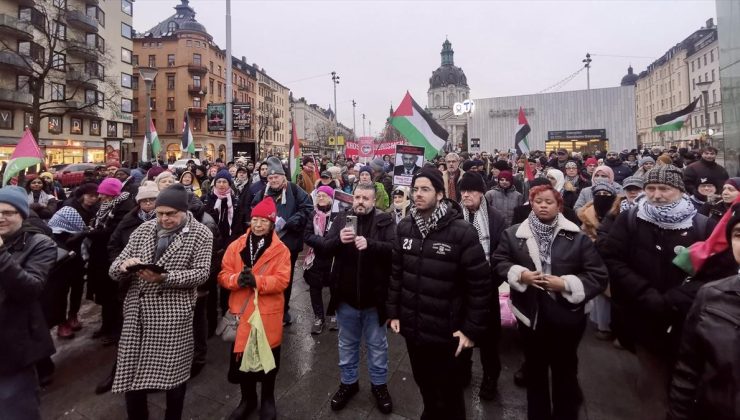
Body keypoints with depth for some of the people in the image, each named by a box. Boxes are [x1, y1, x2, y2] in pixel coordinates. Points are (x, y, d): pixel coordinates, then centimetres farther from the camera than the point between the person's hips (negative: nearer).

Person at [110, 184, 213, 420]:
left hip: (173, 315, -3)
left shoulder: (200, 234, -1)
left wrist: (163, 277, -23)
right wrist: (124, 266, -14)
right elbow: (114, 269, 10)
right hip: (137, 313, 4)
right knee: (130, 373, 10)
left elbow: (201, 273, -11)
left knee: (172, 374, 6)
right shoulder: (143, 230, 11)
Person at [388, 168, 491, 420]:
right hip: (411, 326, 5)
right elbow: (396, 273, 7)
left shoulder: (462, 232, -16)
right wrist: (393, 312, 7)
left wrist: (472, 329, -12)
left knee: (447, 393, 14)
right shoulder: (404, 228, 0)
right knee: (423, 384, 23)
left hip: (444, 331, -4)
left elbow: (480, 284, -13)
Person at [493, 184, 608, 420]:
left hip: (566, 317, -1)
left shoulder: (577, 236, -7)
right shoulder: (514, 234, -1)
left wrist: (567, 284, -21)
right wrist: (519, 275, -16)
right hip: (531, 314, 2)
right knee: (535, 369, 19)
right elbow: (498, 262, 1)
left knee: (565, 371, 17)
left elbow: (599, 275, -8)